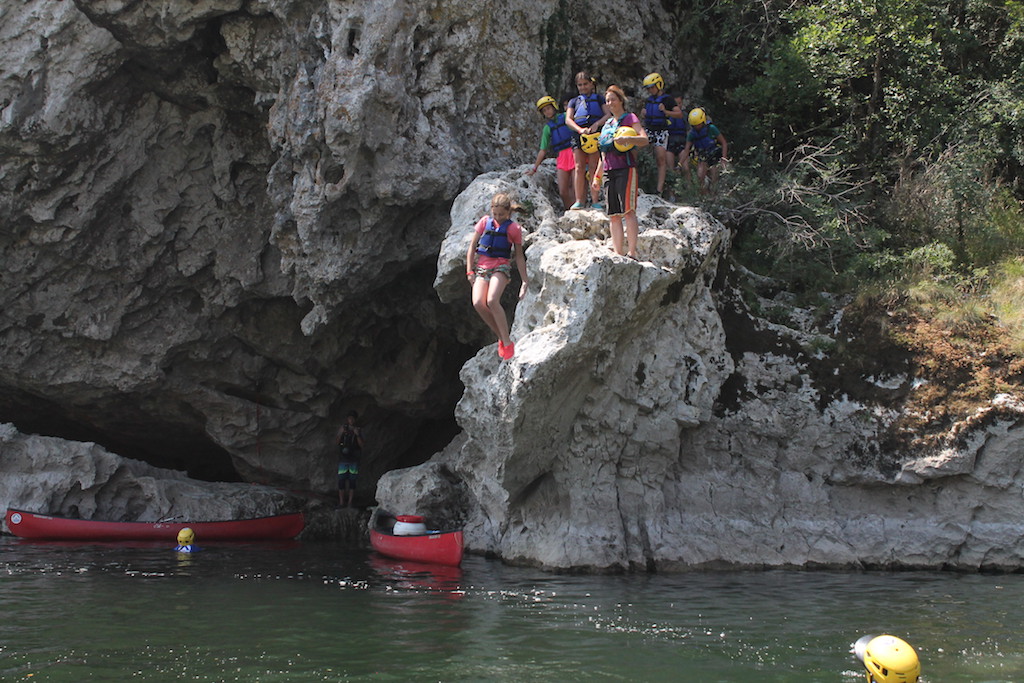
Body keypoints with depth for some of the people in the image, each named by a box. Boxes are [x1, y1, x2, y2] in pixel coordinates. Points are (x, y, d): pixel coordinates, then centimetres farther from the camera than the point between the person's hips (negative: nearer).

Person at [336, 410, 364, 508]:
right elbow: (336, 442, 4)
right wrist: (340, 434, -13)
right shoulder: (343, 428, 5)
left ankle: (350, 502, 6)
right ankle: (341, 502, 3)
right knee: (341, 480, -3)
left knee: (352, 480, 1)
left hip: (354, 459, -1)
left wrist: (357, 435, -17)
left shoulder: (359, 430, 1)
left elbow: (362, 445, -3)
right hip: (343, 458, 1)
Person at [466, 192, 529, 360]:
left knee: (492, 300, -30)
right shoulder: (484, 222, 9)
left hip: (501, 267, -3)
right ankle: (500, 337, -4)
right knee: (478, 303, -21)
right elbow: (472, 247, 13)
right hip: (481, 267, 3)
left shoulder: (514, 229, 3)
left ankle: (507, 342, -20)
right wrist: (470, 272, 5)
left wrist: (525, 281, 6)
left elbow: (519, 256, 9)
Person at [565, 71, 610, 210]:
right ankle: (579, 201, -8)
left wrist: (596, 124, -16)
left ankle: (595, 201, -8)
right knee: (579, 168, -7)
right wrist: (580, 129, -13)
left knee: (593, 168, -8)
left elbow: (608, 115, 3)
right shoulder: (574, 102, 21)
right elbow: (568, 119, 6)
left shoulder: (598, 98, 17)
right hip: (579, 135, 2)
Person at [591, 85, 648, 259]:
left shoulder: (630, 118, 3)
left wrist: (627, 138, -30)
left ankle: (632, 252, -18)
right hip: (609, 172, 7)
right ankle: (618, 254, 1)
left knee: (628, 210, -14)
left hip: (625, 168, -7)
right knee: (613, 215, 1)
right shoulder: (607, 125, 23)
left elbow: (644, 140, -12)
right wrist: (597, 176, 22)